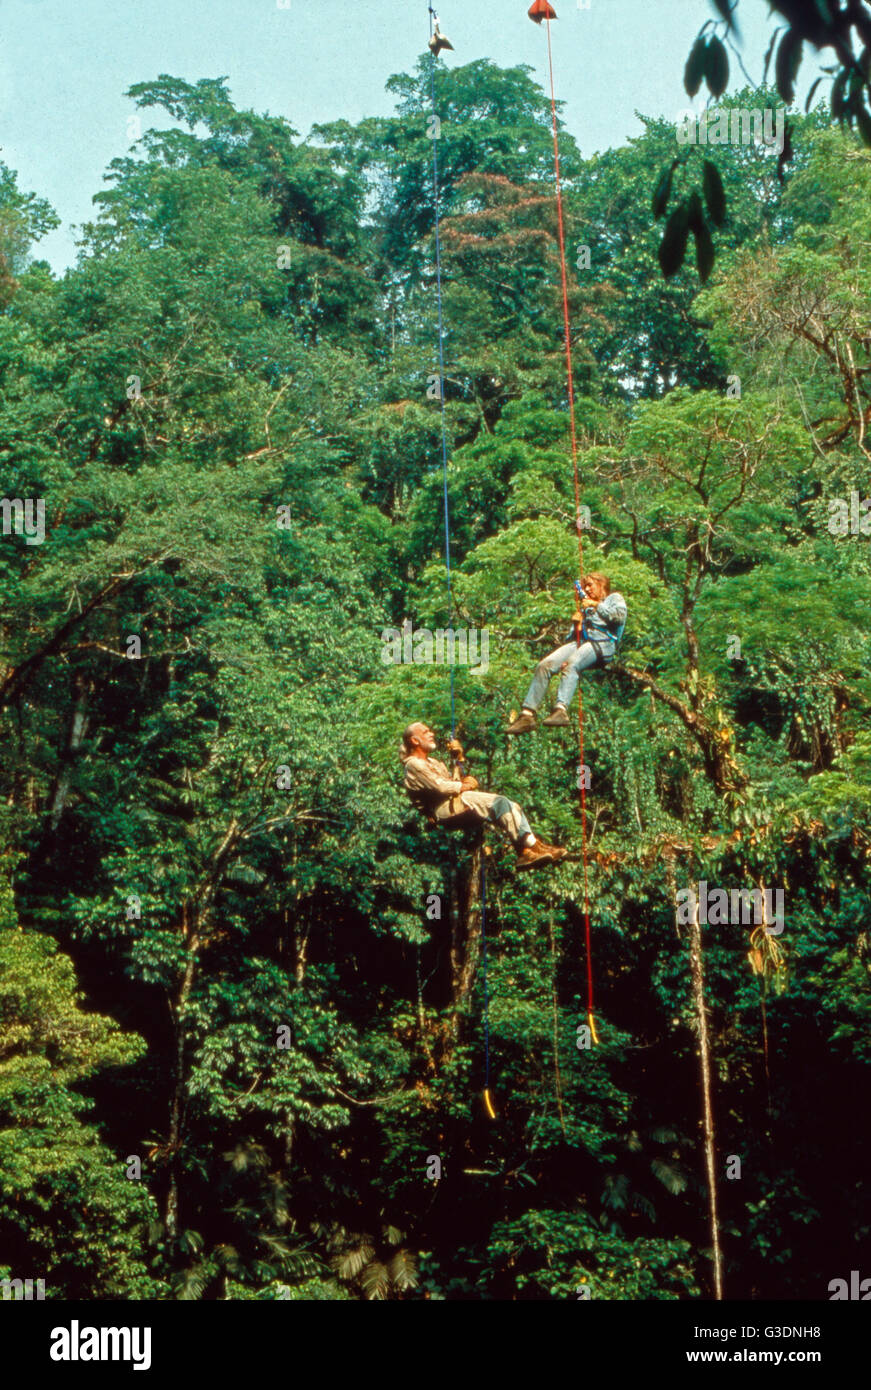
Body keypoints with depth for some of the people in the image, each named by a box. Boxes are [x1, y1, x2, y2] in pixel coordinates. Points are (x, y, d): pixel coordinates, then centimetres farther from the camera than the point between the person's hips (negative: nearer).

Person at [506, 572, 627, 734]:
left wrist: (597, 605, -2)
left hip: (604, 642, -6)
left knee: (571, 664, -37)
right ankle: (527, 714, -29)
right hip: (581, 641, 6)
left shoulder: (614, 598, 18)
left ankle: (561, 710, -54)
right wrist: (578, 625, 9)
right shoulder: (586, 606, 37)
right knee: (544, 665, -19)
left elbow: (620, 615, -4)